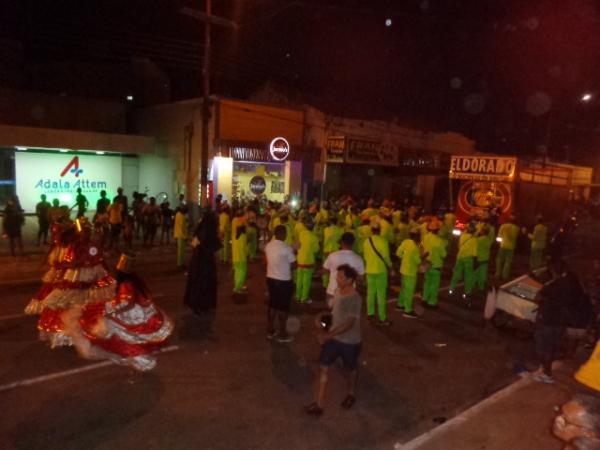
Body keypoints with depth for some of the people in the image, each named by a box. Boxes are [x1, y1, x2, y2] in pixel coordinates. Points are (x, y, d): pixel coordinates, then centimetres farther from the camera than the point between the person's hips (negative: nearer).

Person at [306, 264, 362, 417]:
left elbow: (349, 323, -29)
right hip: (333, 337, 6)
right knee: (323, 368, 3)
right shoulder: (338, 291, -2)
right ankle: (319, 403, 12)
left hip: (350, 341, -6)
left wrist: (328, 335, -32)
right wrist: (322, 316, -4)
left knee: (352, 369, 19)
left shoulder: (355, 298, -26)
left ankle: (351, 394, 46)